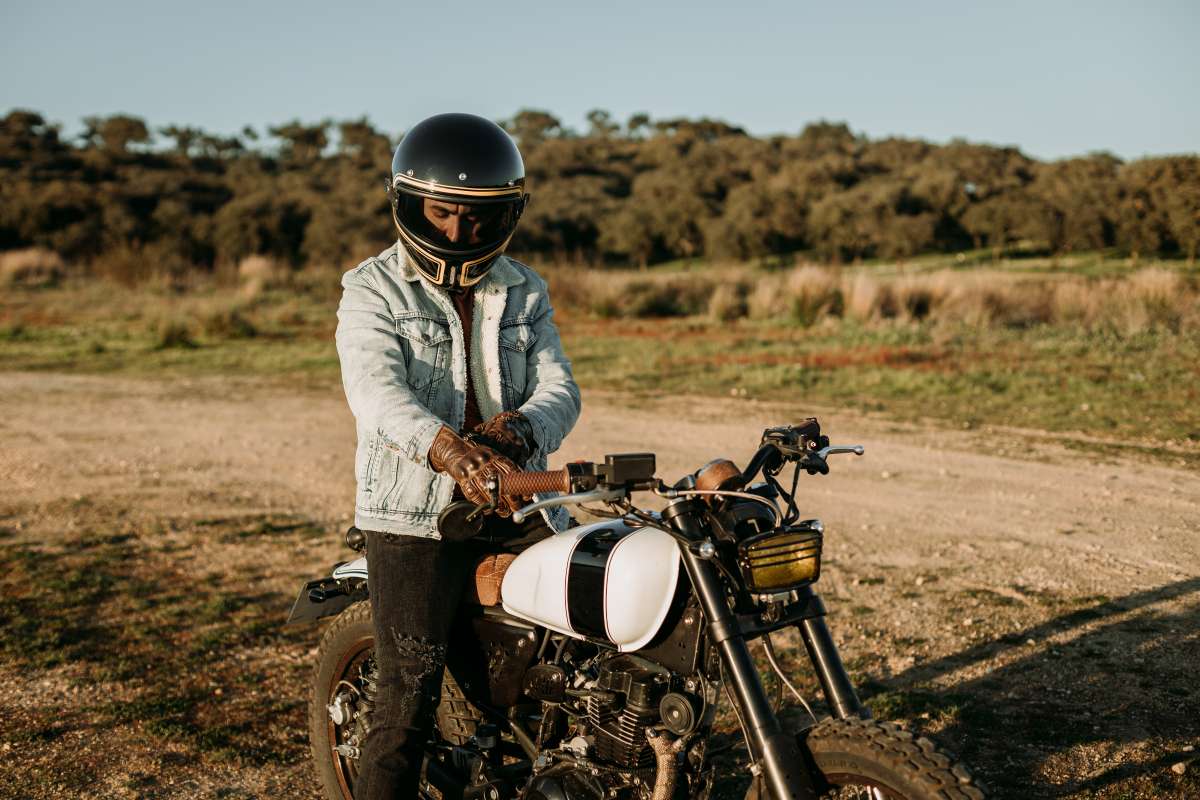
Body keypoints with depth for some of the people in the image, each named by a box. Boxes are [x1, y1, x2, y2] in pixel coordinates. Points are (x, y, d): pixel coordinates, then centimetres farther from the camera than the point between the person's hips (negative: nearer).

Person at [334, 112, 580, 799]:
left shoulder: (525, 292, 14)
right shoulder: (373, 290, 0)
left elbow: (559, 387, 1)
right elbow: (378, 392, -18)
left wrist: (520, 428, -24)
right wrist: (450, 450, -38)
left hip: (519, 504, 4)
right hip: (415, 512, -4)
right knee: (408, 698, -8)